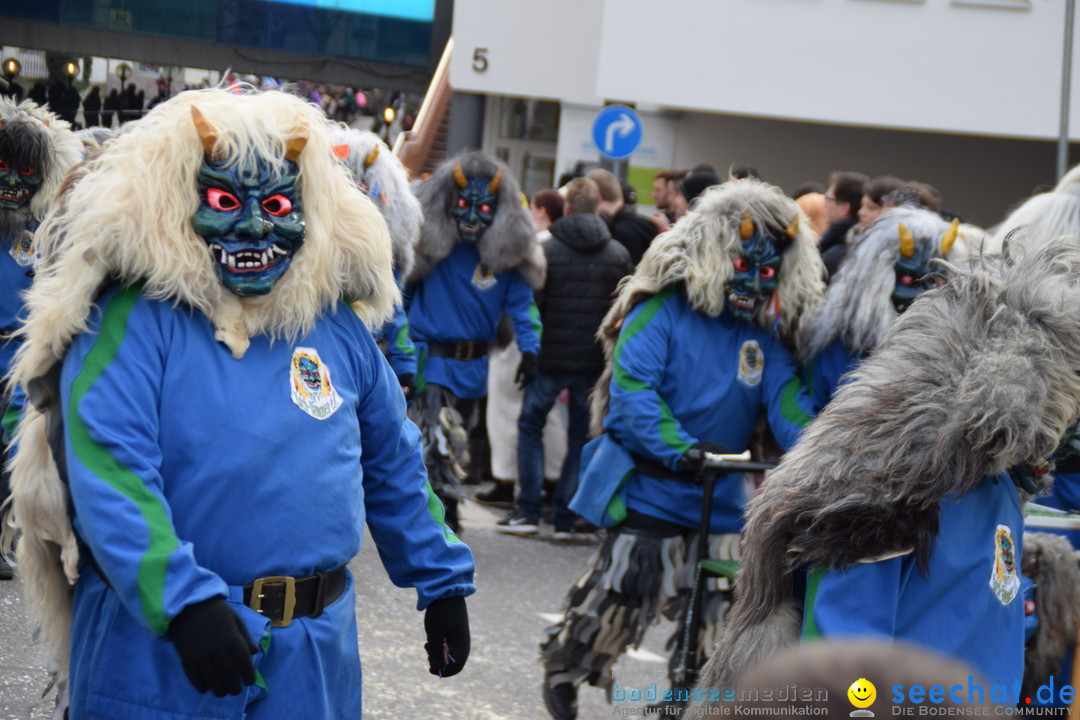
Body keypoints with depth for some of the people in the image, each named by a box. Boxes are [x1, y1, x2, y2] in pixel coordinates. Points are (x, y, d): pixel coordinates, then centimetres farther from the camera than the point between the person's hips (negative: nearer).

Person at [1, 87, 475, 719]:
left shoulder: (337, 325, 8)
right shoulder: (133, 320, -10)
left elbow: (394, 465, 17)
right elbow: (109, 474, -20)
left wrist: (443, 582, 16)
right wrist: (183, 601, -30)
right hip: (158, 651, -5)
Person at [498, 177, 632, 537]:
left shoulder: (547, 250, -8)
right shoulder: (618, 254, 1)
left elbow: (532, 304, -6)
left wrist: (531, 350, 7)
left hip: (550, 358, -2)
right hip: (595, 361, 2)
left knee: (530, 427, 12)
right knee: (581, 437, 10)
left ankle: (528, 511, 6)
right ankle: (564, 517, 9)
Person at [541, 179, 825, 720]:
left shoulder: (767, 333, 5)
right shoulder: (662, 311, -10)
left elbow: (786, 397, -5)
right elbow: (631, 386, -19)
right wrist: (679, 447, -32)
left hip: (721, 496, 5)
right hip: (650, 487, -4)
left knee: (722, 612, 2)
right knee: (621, 592, -1)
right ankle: (563, 662, 26)